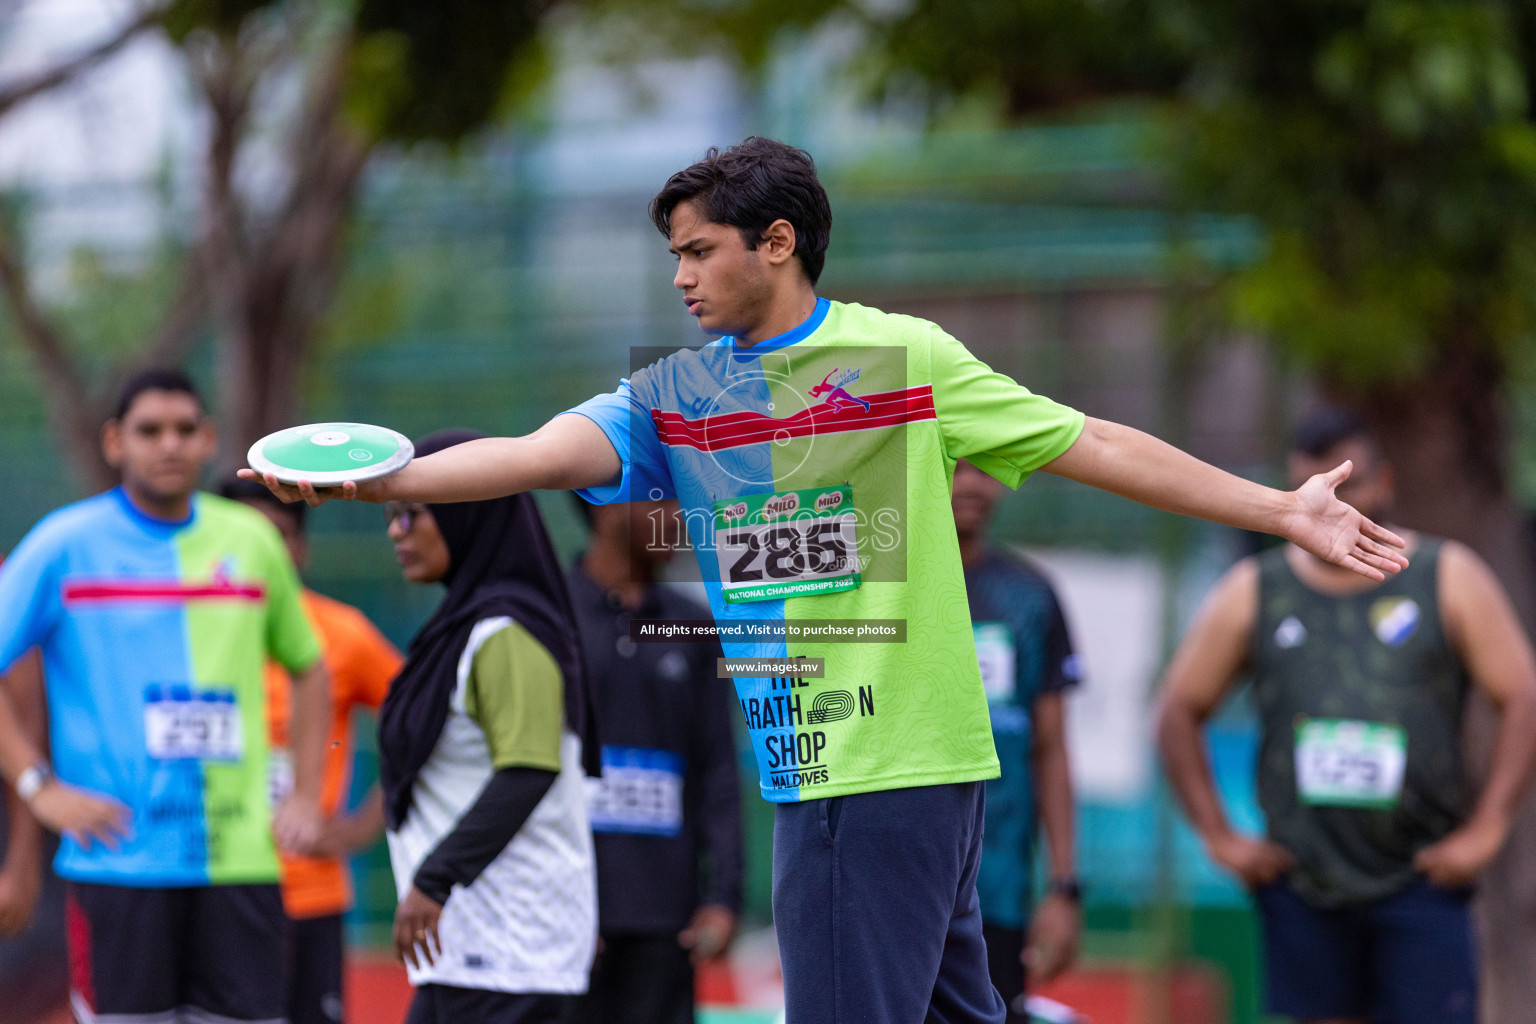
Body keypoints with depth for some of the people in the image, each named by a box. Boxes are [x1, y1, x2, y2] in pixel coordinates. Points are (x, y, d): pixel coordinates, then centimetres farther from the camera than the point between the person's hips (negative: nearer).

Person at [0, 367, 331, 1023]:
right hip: (118, 863, -3)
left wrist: (305, 796, 12)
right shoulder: (64, 545, -1)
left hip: (239, 861, 3)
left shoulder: (252, 541, 10)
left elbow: (307, 668, 23)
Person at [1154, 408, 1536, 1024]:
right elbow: (1179, 711, 13)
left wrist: (1483, 833, -7)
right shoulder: (1254, 593, 9)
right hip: (1301, 877, 2)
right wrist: (1219, 837, 4)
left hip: (1420, 877, -2)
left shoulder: (1448, 578, 4)